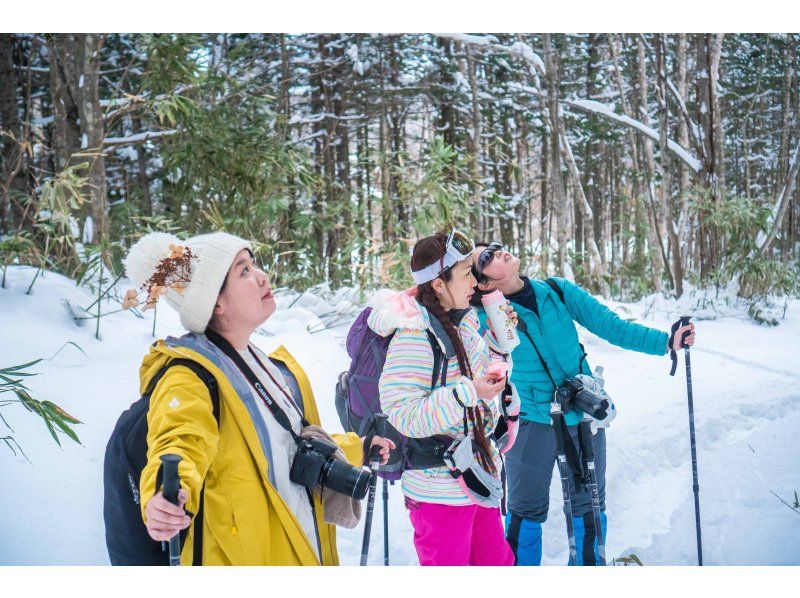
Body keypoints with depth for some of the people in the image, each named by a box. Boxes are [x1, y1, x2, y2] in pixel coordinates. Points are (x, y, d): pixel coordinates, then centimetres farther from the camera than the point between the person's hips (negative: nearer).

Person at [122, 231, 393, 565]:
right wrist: (168, 493, -57)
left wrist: (355, 449, 33)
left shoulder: (273, 366, 9)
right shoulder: (190, 378, -18)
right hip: (245, 556, -8)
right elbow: (182, 441, -38)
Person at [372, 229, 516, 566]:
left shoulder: (463, 322, 5)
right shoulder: (412, 339, -22)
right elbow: (403, 415, -27)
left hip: (480, 478, 9)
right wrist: (467, 394, -31)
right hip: (441, 493, -9)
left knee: (495, 562, 21)